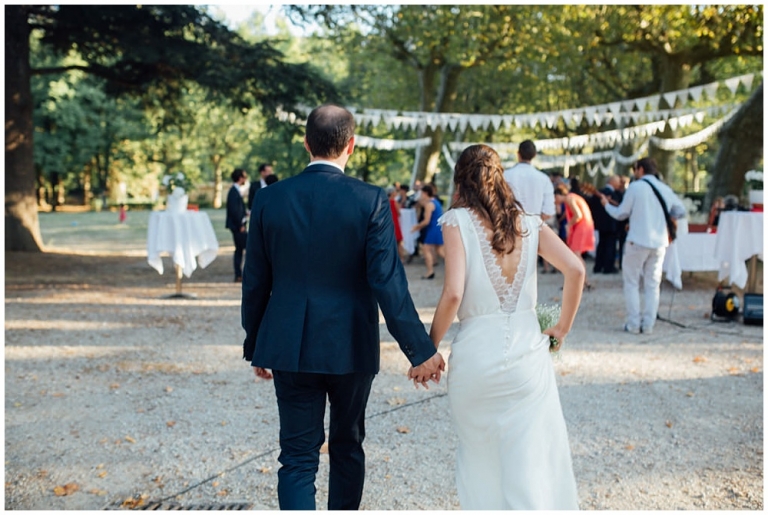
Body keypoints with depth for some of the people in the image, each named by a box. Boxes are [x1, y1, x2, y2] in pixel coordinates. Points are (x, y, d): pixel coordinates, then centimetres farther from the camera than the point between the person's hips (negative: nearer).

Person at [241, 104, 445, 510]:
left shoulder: (269, 199, -2)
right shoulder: (370, 201, -10)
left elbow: (255, 283, 3)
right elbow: (388, 282, -15)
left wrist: (255, 346, 15)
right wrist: (420, 350, -9)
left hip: (290, 348, 1)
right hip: (350, 347, -1)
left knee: (298, 458, 5)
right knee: (347, 447, 19)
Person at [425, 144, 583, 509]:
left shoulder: (458, 221, -4)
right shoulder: (529, 224, 5)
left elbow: (453, 293, -14)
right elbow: (575, 270, -5)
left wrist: (430, 348, -2)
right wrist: (563, 327, 7)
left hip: (476, 354, -2)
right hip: (527, 352, 2)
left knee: (479, 459, 19)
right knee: (531, 463, 6)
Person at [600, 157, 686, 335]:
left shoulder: (635, 186, -5)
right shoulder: (665, 189, 9)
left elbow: (621, 214, -1)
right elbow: (681, 211, 14)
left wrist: (606, 204, 16)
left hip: (637, 241, -4)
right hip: (660, 243, 4)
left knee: (631, 283, 6)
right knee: (653, 285, 10)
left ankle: (634, 324, 2)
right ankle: (648, 325, 7)